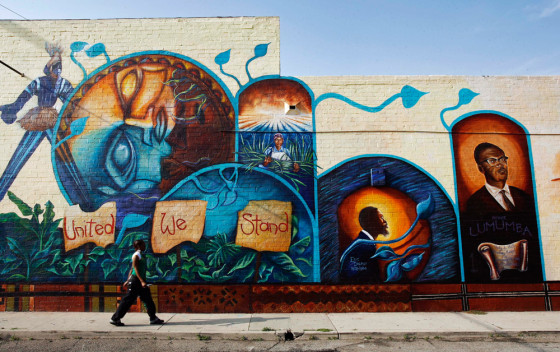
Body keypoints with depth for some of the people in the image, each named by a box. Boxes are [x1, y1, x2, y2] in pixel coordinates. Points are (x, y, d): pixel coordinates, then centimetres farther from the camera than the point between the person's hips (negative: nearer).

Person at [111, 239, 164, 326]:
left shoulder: (141, 255, 15)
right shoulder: (136, 255, -11)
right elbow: (135, 269, -18)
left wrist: (128, 280, 22)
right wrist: (142, 281, -25)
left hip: (141, 281, 9)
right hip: (136, 280, -9)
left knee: (148, 300, 8)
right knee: (128, 300, -2)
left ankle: (153, 318, 13)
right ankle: (115, 318, 9)